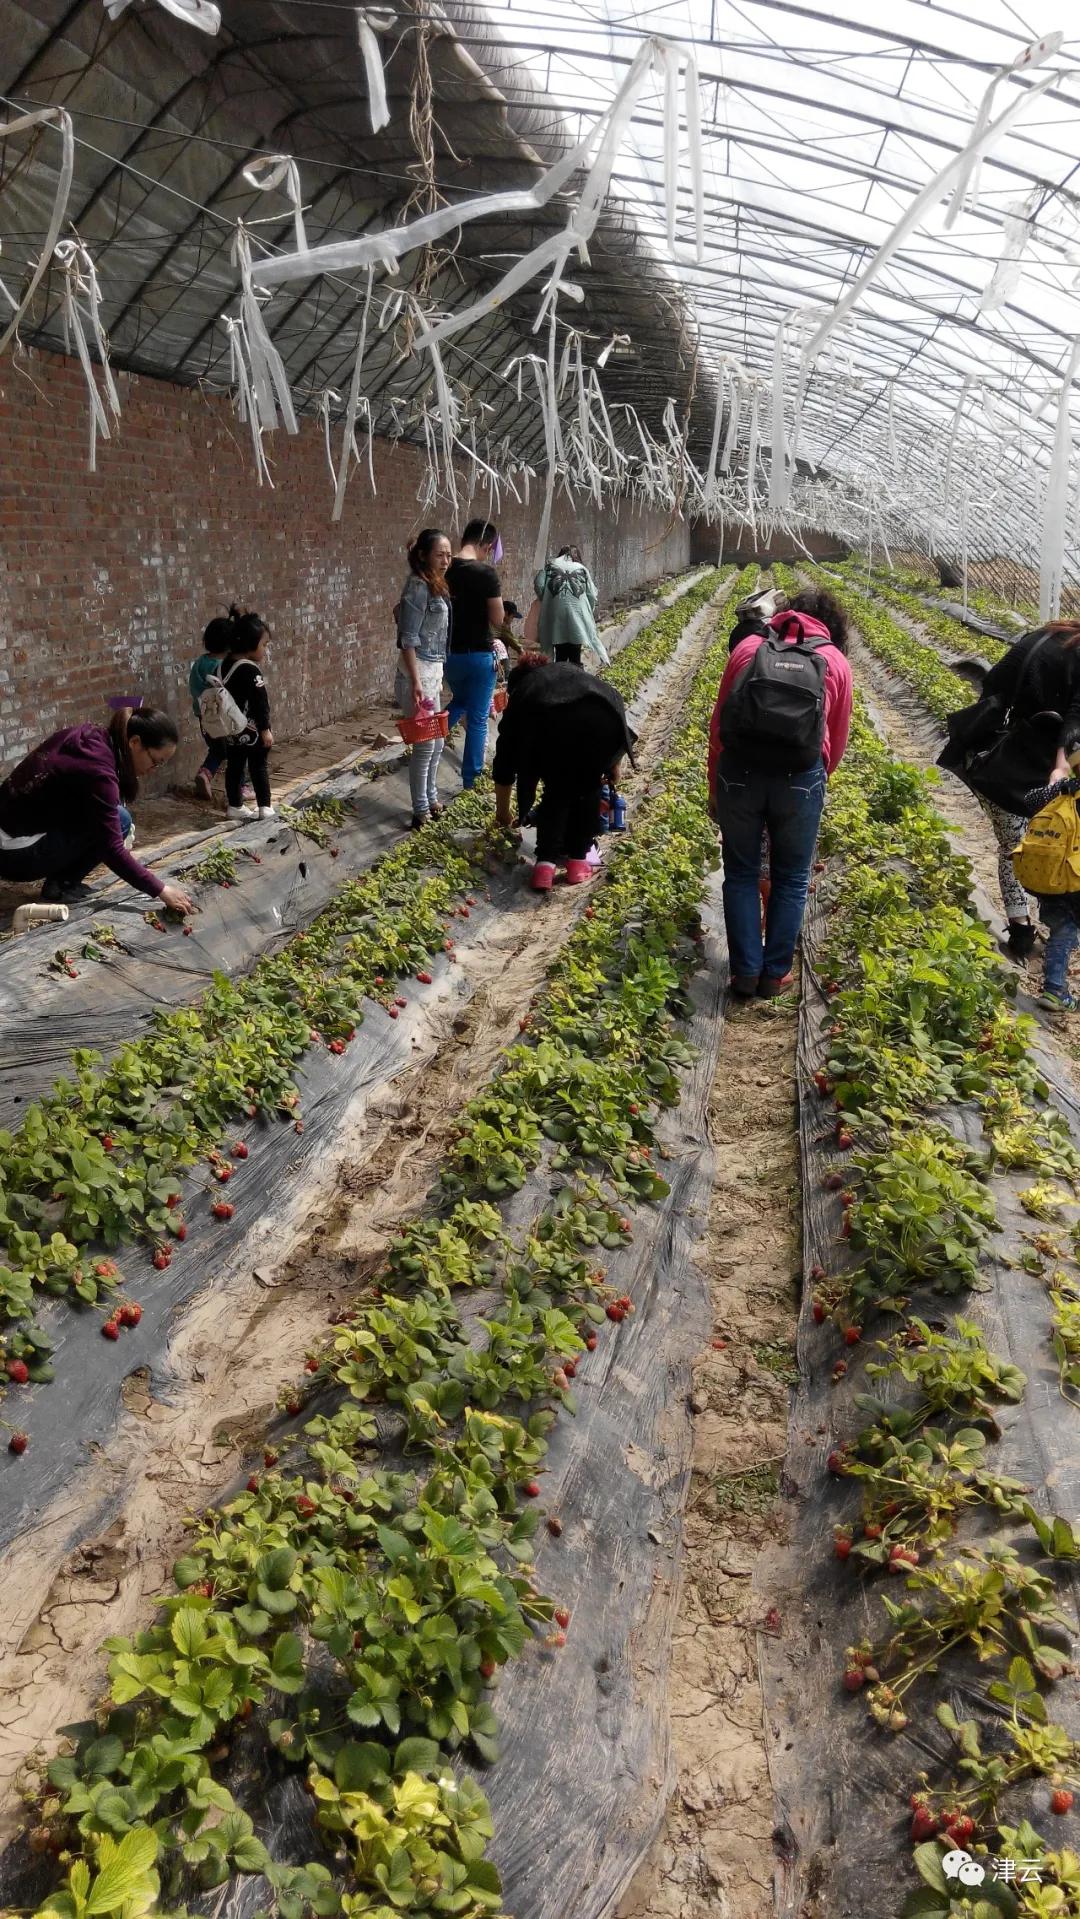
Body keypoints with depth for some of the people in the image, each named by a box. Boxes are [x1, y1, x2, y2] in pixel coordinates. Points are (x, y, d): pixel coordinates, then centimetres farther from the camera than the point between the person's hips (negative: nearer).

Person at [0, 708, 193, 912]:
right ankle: (61, 884, -2)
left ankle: (61, 880, 10)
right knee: (119, 820, -13)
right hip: (18, 855, -9)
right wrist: (160, 890, -17)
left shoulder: (89, 737, 2)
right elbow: (111, 849, -23)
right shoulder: (97, 770, -23)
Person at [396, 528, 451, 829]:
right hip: (418, 671, -9)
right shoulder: (418, 587, -16)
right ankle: (421, 811, 6)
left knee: (436, 742, 16)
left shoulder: (436, 586, 11)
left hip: (434, 670, 9)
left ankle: (431, 800, 30)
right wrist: (415, 682, -22)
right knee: (425, 744, -3)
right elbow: (409, 639, -18)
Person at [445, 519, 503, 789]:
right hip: (478, 655, -5)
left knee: (459, 701, 33)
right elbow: (498, 621, -12)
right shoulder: (485, 573, -17)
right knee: (477, 719, 6)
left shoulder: (444, 570, -1)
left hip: (449, 653, 6)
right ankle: (471, 781, 11)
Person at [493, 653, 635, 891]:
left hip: (551, 728, -1)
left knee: (556, 794, 23)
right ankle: (578, 861, 26)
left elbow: (505, 757, 37)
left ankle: (545, 865, 13)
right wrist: (613, 768, 43)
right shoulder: (574, 672, 42)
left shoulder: (521, 691, 35)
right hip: (604, 723, 1)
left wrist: (502, 811, 49)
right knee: (588, 790, 26)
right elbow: (616, 705, 33)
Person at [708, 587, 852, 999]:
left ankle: (745, 972, 18)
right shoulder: (836, 662, 13)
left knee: (741, 873, 16)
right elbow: (836, 743, 16)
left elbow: (717, 726, 14)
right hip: (800, 778, -1)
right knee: (791, 879, 16)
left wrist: (714, 789, 22)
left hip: (738, 772, 1)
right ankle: (775, 973, 22)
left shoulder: (747, 647, 14)